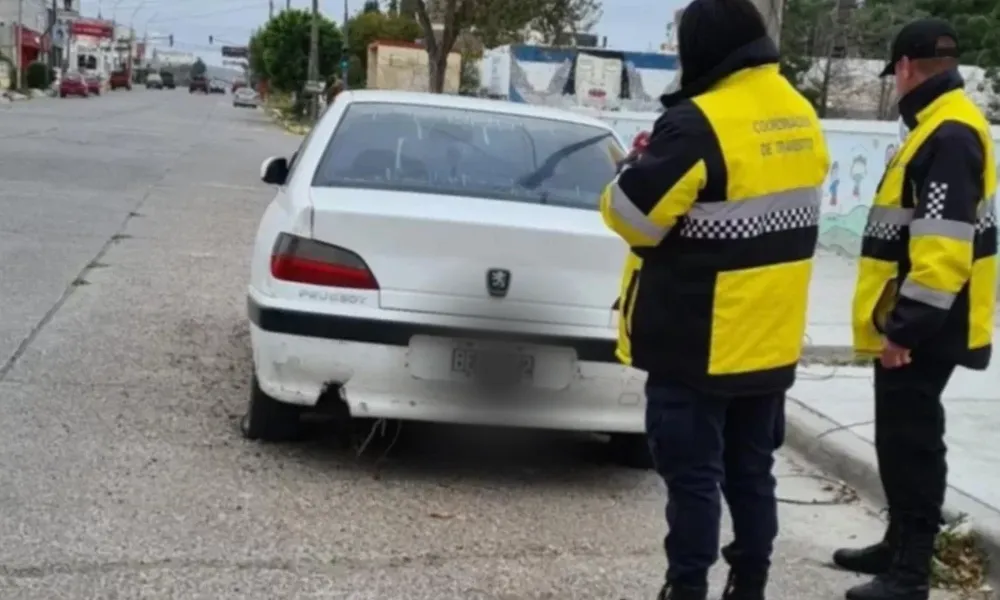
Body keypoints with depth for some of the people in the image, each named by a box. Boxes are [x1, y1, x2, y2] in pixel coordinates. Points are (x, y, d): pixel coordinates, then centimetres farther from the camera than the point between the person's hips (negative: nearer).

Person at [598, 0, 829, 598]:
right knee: (751, 472, 17)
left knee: (693, 477, 2)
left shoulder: (699, 124, -21)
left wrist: (641, 165, 2)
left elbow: (629, 214, -18)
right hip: (770, 340, 8)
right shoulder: (803, 121, 6)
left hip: (697, 344, -8)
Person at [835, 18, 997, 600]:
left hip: (922, 331, -10)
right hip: (912, 324, 10)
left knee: (911, 442, -4)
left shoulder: (949, 136, -19)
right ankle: (899, 544, 30)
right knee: (900, 438, 18)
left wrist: (906, 326, -24)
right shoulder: (942, 128, 15)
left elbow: (943, 248, -26)